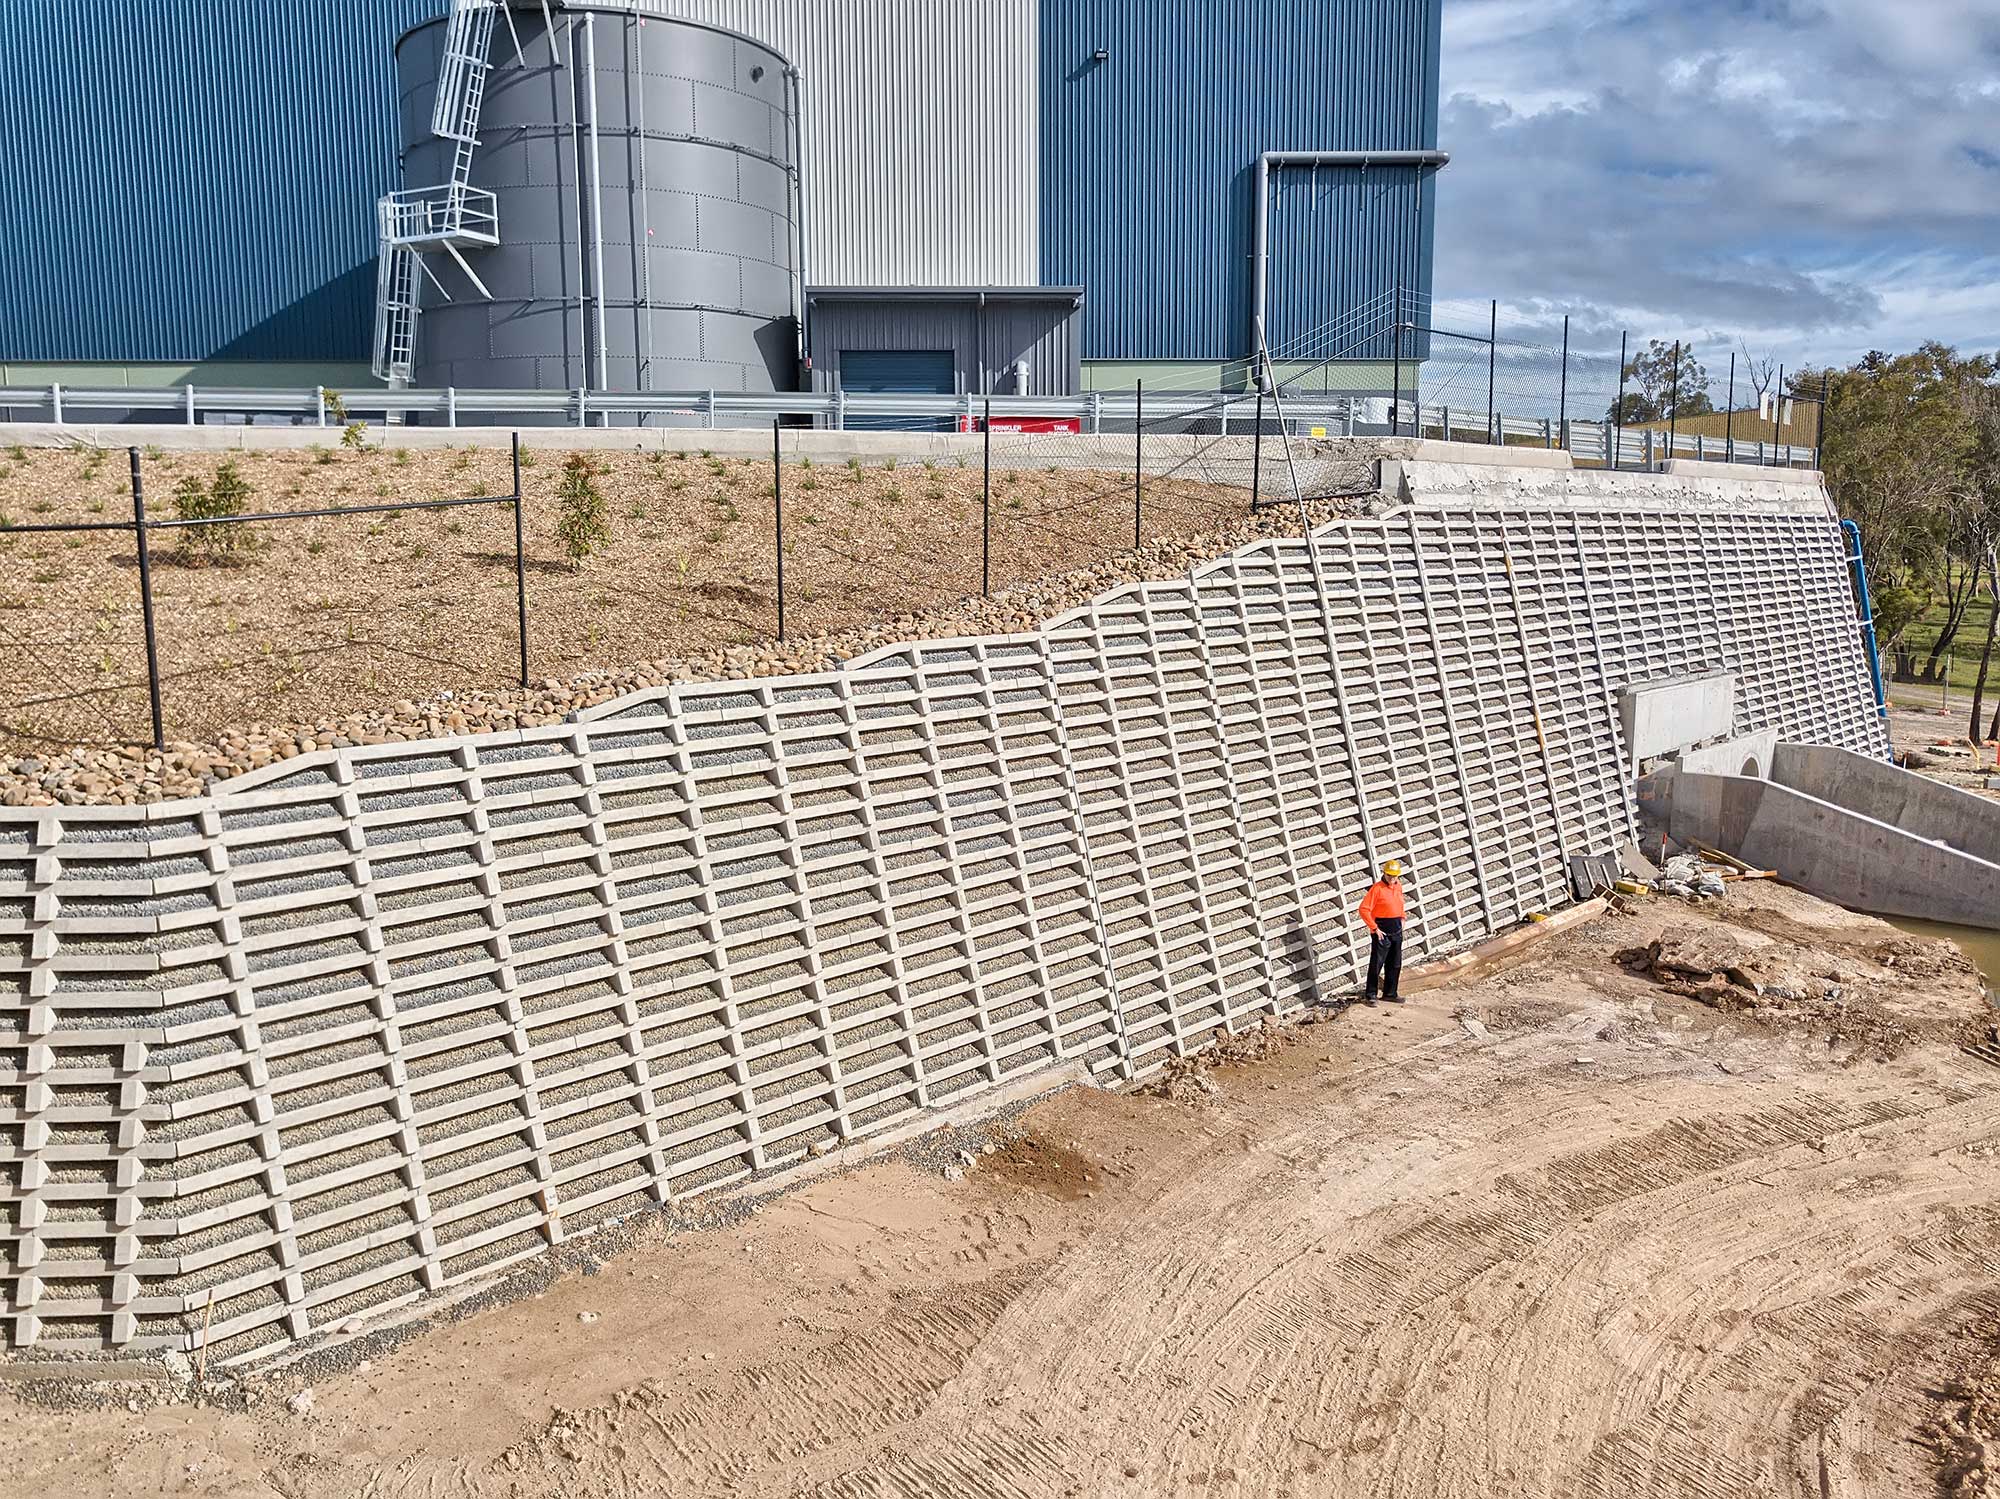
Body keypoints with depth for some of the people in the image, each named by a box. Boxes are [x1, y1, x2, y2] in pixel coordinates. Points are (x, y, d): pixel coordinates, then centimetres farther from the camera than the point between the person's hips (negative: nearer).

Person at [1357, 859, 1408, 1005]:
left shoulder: (1398, 886, 9)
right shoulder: (1377, 888, -13)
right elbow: (1364, 909, -17)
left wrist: (1402, 918, 14)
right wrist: (1374, 928, -17)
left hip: (1397, 930, 7)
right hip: (1382, 931, -7)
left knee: (1395, 964, 12)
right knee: (1376, 963, -4)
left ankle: (1390, 993, 22)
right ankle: (1370, 995, 1)